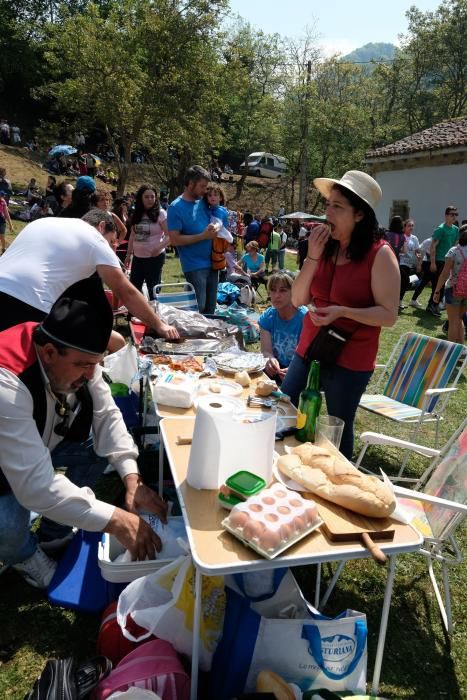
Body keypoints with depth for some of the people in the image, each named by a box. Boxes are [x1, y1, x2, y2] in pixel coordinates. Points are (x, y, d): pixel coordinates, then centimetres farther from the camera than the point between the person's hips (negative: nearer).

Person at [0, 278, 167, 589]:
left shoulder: (77, 355, -21)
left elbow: (106, 415, -14)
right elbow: (35, 484, -42)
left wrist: (132, 479, -27)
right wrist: (114, 520, -41)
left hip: (45, 443, 6)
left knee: (104, 446, -10)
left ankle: (53, 533, 14)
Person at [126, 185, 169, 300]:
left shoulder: (160, 213, -9)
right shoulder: (137, 215, 8)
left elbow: (170, 236, -14)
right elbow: (133, 236, 15)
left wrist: (159, 248, -28)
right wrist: (128, 254, 13)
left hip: (155, 257, -6)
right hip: (138, 257, 6)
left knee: (153, 290, 3)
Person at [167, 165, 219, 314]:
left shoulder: (203, 203, 8)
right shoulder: (176, 207, -10)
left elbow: (214, 223, 22)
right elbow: (175, 240, -16)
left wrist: (214, 229, -1)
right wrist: (203, 236, -19)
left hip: (212, 262, 7)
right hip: (194, 266, -6)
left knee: (210, 308, 15)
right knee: (198, 309, -2)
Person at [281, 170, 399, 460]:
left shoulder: (380, 254, -14)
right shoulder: (326, 247, 3)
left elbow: (389, 315, -15)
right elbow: (298, 299, 0)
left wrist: (343, 311, -28)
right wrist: (313, 256, -11)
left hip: (349, 358, -6)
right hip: (309, 349, 6)